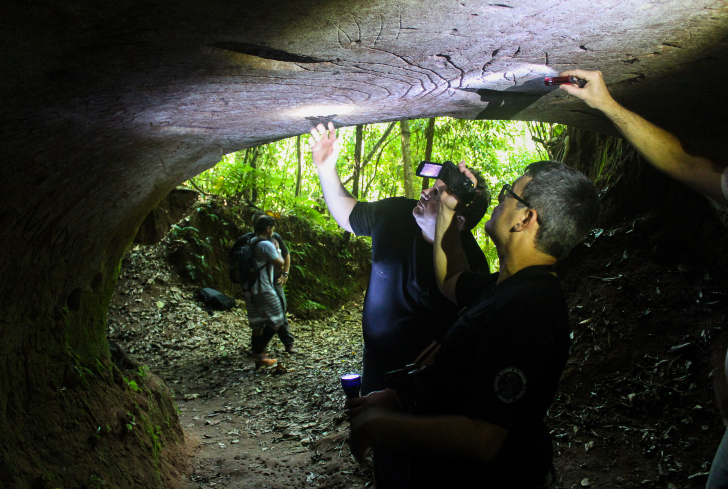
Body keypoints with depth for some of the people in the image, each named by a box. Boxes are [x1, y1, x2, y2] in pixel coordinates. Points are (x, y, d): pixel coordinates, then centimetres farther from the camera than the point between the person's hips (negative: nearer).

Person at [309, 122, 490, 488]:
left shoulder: (468, 265, -26)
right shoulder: (396, 214, -11)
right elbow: (347, 213, 8)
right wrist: (325, 168, -7)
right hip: (378, 368, 6)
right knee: (384, 460, 24)